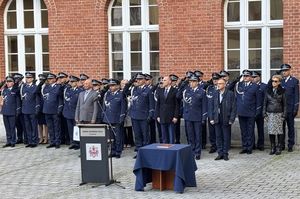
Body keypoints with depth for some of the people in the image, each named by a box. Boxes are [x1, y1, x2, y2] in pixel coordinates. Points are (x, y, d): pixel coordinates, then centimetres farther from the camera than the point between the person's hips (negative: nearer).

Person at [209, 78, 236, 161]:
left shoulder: (230, 94, -5)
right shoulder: (215, 94, 8)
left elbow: (233, 108, -6)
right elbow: (212, 106, 10)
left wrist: (231, 119, -11)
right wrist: (211, 118, 3)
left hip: (226, 120, -4)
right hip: (217, 119, 4)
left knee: (226, 137, 4)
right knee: (218, 137, 8)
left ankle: (225, 154, 13)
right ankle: (220, 153, 16)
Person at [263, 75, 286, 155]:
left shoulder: (282, 91, 1)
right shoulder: (268, 90, 6)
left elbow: (284, 103, 3)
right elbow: (265, 102, 9)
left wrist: (284, 115, -3)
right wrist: (264, 113, 3)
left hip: (279, 113, -2)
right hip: (270, 113, 2)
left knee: (279, 131, 0)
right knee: (271, 131, 1)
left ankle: (279, 148, 8)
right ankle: (272, 148, 10)